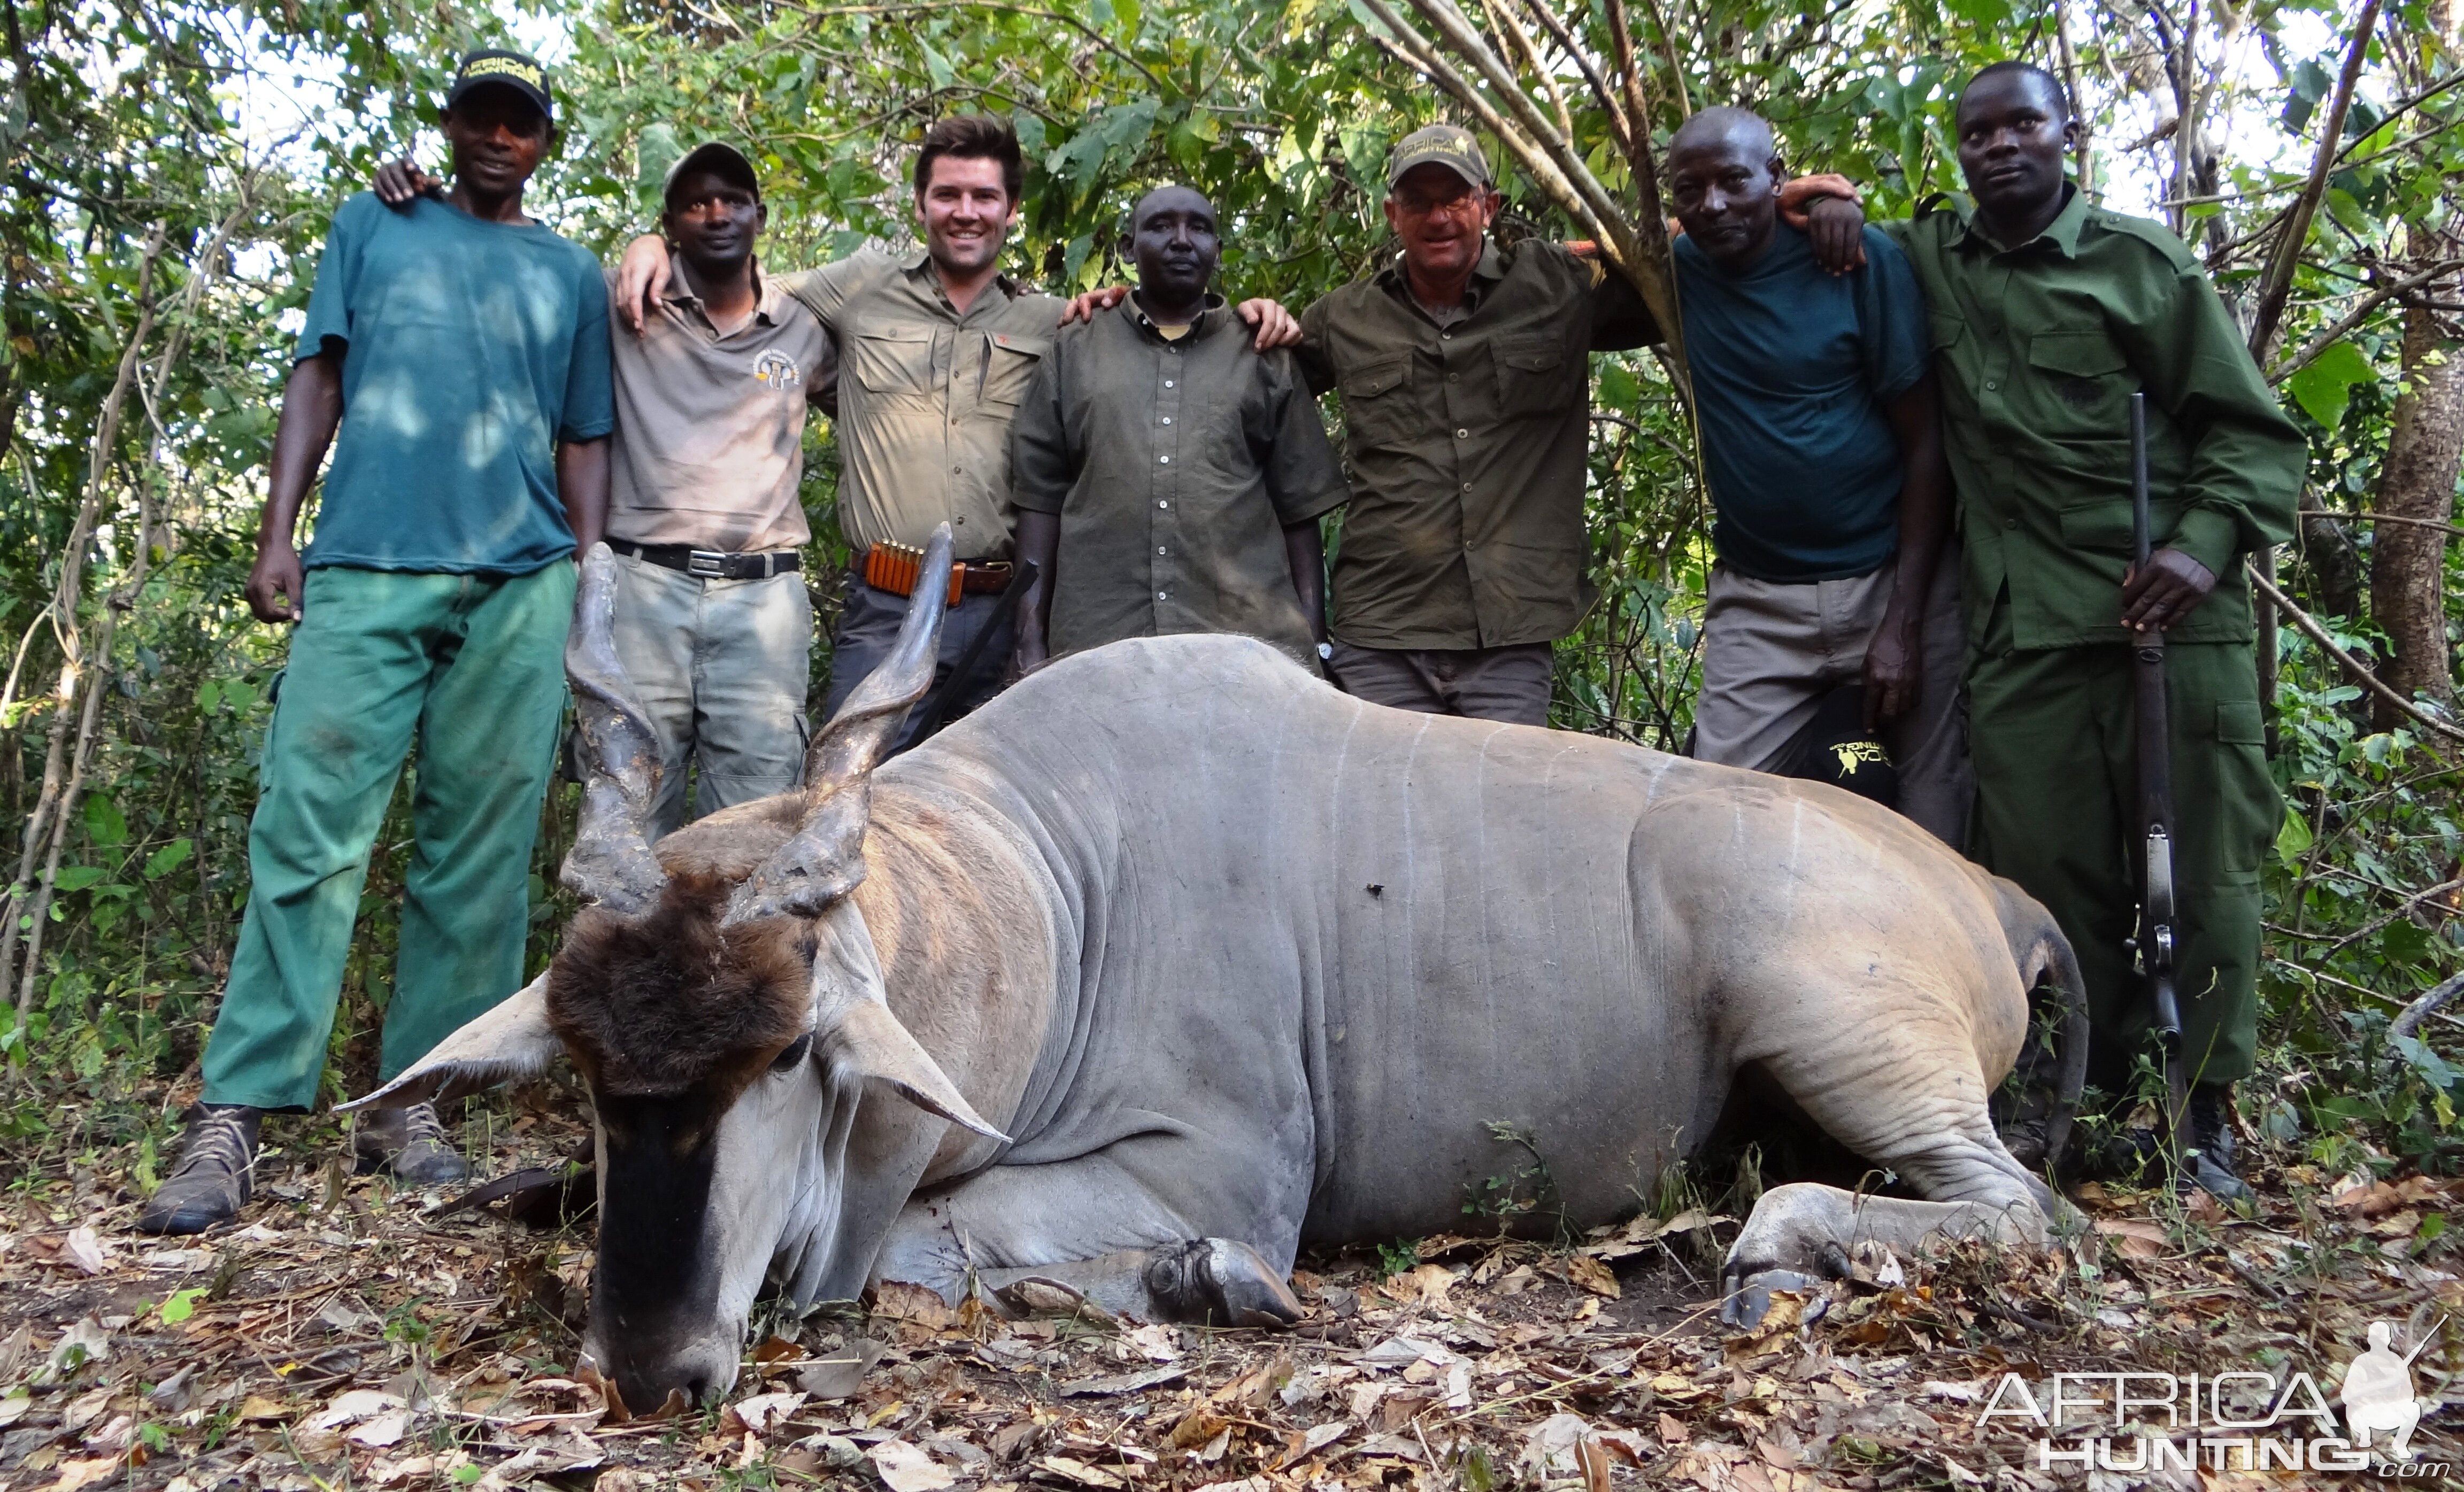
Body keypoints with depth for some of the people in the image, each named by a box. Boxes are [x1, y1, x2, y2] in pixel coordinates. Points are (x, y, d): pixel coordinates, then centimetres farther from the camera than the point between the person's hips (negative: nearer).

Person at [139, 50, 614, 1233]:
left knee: (477, 857, -1)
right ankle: (234, 1117, -7)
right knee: (309, 833, -9)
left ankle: (410, 1103, 6)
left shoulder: (573, 274, 21)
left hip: (519, 586, 1)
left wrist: (591, 585, 6)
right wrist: (277, 537, 1)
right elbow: (317, 381, 12)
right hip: (366, 569, -1)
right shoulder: (373, 227, 19)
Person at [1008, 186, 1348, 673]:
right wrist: (1030, 639, 3)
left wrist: (1313, 641, 3)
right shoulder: (1073, 352, 14)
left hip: (1251, 641, 0)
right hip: (1096, 645, 0)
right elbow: (1040, 497, 10)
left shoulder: (1265, 359, 14)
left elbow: (1299, 510, 11)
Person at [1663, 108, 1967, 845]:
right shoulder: (1675, 272, 1)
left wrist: (1903, 623, -11)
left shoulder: (1861, 260, -8)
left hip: (1894, 581, -2)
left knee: (1936, 828, 2)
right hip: (1757, 601, 2)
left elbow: (1925, 444, -7)